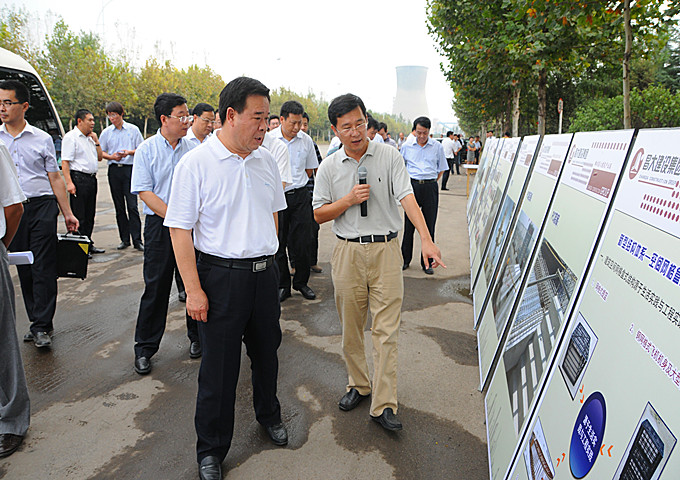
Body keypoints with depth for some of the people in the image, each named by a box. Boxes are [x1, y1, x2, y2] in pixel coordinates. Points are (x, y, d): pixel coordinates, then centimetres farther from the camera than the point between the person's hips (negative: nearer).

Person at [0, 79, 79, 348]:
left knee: (43, 268, -5)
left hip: (42, 207, -2)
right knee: (24, 269, 8)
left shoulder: (42, 139, 5)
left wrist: (68, 214, 6)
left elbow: (55, 178, 7)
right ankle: (38, 322, 19)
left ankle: (41, 326, 2)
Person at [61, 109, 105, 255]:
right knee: (78, 215, -5)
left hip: (91, 179, 8)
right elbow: (65, 161, -13)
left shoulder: (90, 138, 18)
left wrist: (96, 141, 10)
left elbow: (100, 157, 22)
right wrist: (69, 182, -22)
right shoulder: (71, 137, -7)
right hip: (78, 178, -8)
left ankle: (88, 245, 22)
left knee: (90, 215, 13)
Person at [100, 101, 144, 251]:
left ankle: (137, 240, -6)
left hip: (130, 169, -3)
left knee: (132, 205, -9)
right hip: (114, 170, 3)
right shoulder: (107, 132, 10)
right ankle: (124, 239, 14)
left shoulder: (133, 129, 4)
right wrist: (111, 156, -7)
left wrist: (129, 152, -12)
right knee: (119, 207, 7)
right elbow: (101, 152, 12)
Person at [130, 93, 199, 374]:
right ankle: (145, 347, 18)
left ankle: (197, 336, 27)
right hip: (159, 226, -2)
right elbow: (144, 192, -7)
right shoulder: (147, 150, -2)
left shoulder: (193, 148, 5)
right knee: (156, 286, 3)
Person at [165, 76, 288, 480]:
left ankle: (269, 415, 46)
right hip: (220, 275, -5)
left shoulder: (266, 160, 5)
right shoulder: (196, 163, -12)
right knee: (219, 366, 6)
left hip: (265, 273, 5)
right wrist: (194, 290, -15)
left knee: (266, 351, 20)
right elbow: (180, 230, -12)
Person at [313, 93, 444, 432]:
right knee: (351, 327, 12)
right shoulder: (329, 167, 5)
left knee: (386, 330, -2)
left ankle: (383, 405, 6)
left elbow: (407, 197, -12)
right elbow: (319, 214, 7)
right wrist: (349, 200, -11)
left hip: (385, 251, -2)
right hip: (348, 252, 2)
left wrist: (426, 239, -26)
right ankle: (358, 385, 32)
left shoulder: (389, 156, -2)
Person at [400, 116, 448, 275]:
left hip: (430, 187, 0)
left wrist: (430, 183, 7)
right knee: (409, 224, 3)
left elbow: (441, 169, 14)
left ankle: (427, 262, 11)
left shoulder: (437, 146, 4)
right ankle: (405, 259, 16)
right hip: (412, 186, 0)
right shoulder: (406, 146, 5)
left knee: (429, 226, 2)